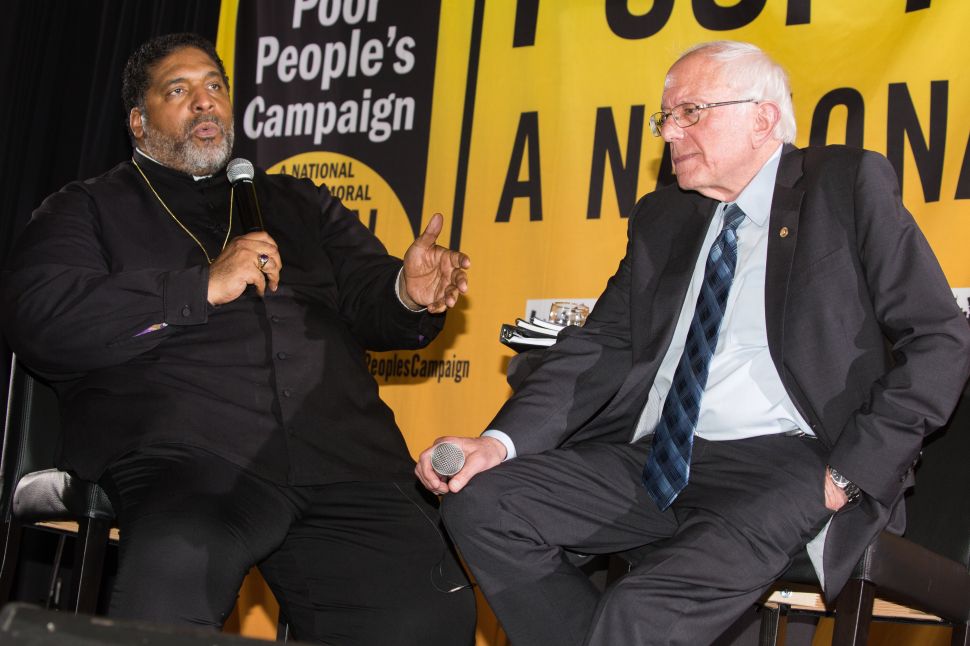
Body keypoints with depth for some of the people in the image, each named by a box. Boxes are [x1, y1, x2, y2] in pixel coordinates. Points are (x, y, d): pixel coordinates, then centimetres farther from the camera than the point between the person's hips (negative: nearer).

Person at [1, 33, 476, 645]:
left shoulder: (300, 203, 31)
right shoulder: (88, 210, 19)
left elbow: (368, 299, 20)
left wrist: (409, 294, -6)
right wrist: (204, 288, -5)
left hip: (343, 456, 3)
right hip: (185, 455, -3)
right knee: (175, 571, -38)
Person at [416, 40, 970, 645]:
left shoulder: (849, 186, 2)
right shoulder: (662, 216, 19)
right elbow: (602, 346, 13)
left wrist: (849, 475, -12)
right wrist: (502, 440, -4)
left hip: (783, 464, -6)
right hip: (656, 461, 7)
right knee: (480, 502, -12)